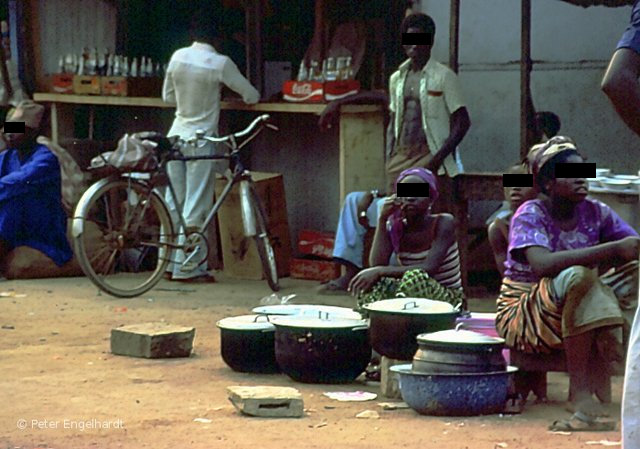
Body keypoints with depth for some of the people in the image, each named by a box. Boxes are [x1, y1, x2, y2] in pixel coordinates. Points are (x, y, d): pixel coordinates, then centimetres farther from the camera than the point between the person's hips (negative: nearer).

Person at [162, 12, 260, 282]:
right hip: (201, 139, -5)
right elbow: (251, 96, -4)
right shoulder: (220, 63, -12)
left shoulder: (178, 57, 0)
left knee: (174, 204, 11)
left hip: (177, 135, 5)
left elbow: (167, 96, 11)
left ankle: (169, 262, 16)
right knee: (196, 207, -1)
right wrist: (248, 97, 19)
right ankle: (187, 268, 0)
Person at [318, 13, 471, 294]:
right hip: (401, 160, 7)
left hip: (428, 160, -7)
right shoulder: (397, 78, 14)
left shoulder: (443, 77, -5)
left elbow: (462, 122, -7)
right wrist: (388, 163, 10)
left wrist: (438, 157, -16)